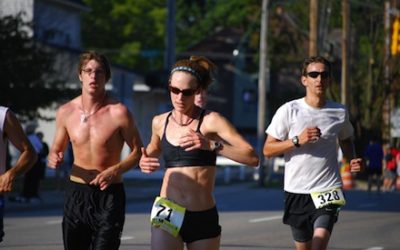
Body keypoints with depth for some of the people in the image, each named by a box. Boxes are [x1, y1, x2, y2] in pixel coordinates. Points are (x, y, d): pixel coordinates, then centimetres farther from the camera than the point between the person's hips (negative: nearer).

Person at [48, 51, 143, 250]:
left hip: (109, 195, -4)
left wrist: (115, 170, -17)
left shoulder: (118, 113, -9)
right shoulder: (66, 112, 2)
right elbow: (57, 150, 16)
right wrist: (53, 159, -8)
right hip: (76, 194, 4)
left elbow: (138, 151, 0)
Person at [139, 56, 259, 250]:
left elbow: (252, 158, -15)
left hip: (204, 218, -1)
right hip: (167, 212, 1)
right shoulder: (160, 122, 7)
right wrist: (144, 161, 8)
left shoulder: (211, 121, -5)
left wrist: (211, 145, -26)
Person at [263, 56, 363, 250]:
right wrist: (298, 140, -17)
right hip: (296, 191, 0)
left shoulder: (340, 112, 4)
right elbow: (268, 150, -3)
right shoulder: (288, 111, -4)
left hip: (327, 191, 0)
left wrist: (352, 160, 4)